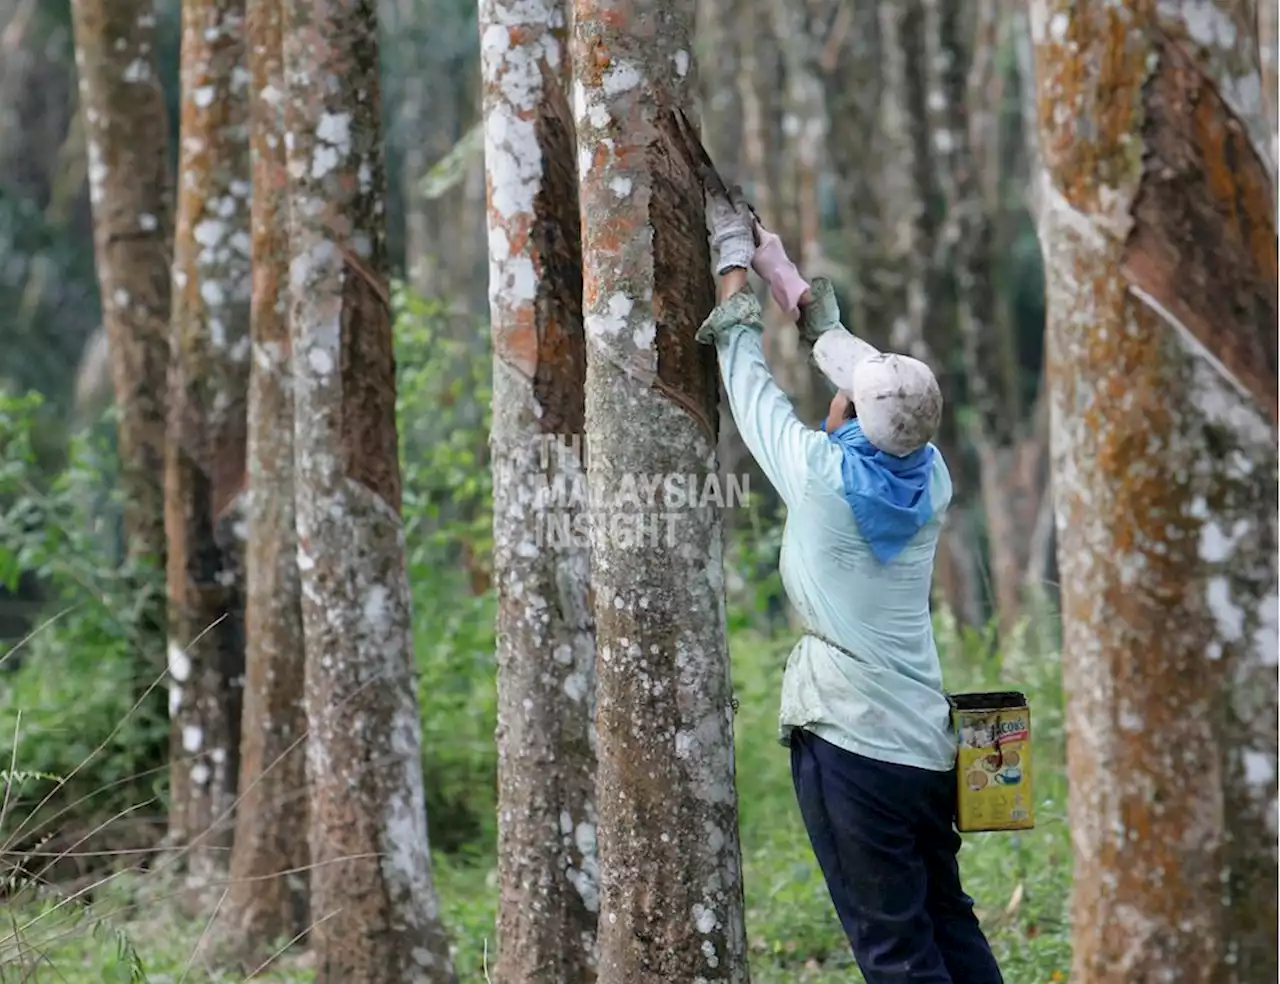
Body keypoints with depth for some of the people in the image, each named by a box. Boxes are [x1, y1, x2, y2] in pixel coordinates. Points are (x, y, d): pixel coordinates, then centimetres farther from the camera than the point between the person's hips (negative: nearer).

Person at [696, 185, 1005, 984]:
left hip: (848, 739, -6)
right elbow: (851, 361, 15)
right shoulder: (933, 479, 2)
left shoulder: (821, 475, -12)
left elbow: (751, 382, 4)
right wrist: (781, 268, 27)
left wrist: (734, 265, 18)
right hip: (928, 741, 6)